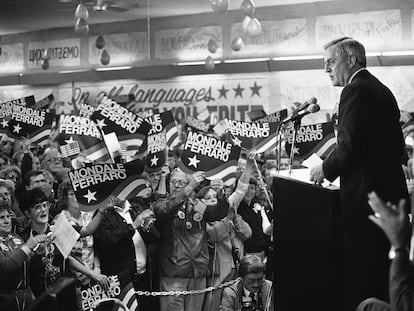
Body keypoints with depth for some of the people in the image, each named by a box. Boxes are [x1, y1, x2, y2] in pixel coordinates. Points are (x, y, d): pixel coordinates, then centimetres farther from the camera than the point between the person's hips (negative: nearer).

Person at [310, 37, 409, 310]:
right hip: (391, 191, 9)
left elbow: (349, 146, -21)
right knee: (384, 272, 16)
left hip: (364, 195, -9)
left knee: (359, 273, -3)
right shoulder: (383, 91, 14)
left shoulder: (355, 91, -12)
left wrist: (326, 169, -3)